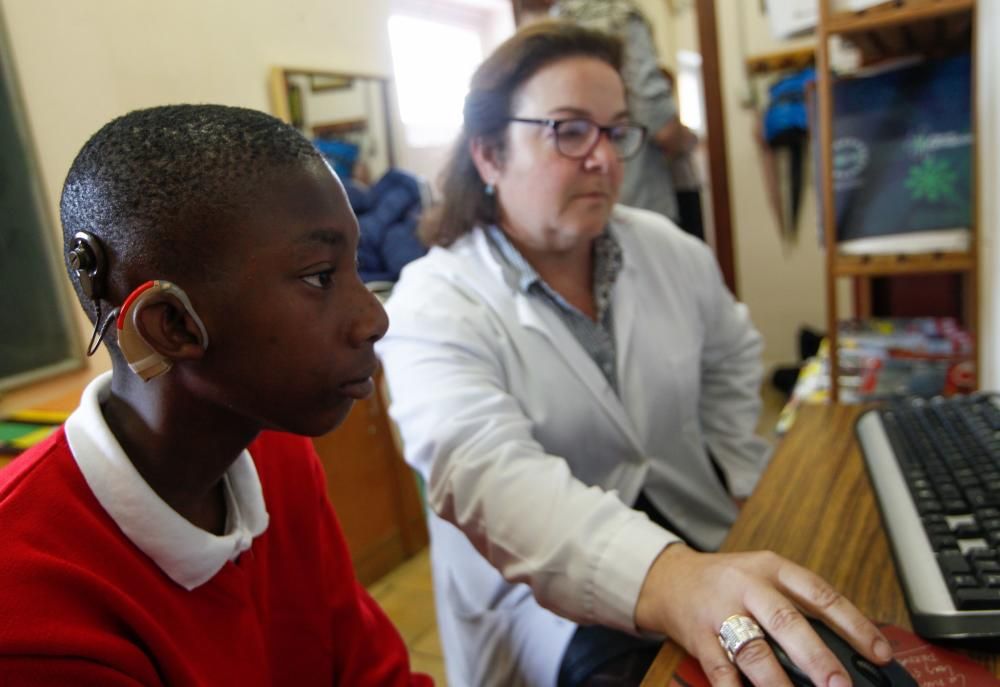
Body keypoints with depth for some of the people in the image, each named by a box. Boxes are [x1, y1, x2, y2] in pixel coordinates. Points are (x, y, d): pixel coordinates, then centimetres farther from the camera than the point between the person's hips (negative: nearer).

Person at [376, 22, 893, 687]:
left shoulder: (669, 250, 3)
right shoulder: (433, 306, -16)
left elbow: (732, 354, 22)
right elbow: (484, 472, -33)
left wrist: (736, 478, 11)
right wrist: (667, 581, -48)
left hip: (706, 548, 5)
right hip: (551, 604, -4)